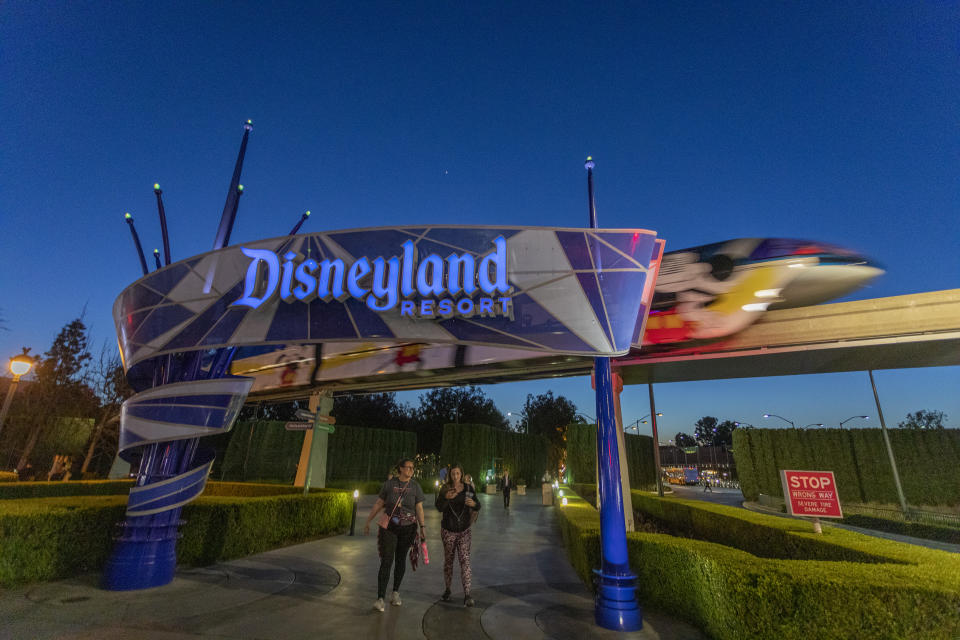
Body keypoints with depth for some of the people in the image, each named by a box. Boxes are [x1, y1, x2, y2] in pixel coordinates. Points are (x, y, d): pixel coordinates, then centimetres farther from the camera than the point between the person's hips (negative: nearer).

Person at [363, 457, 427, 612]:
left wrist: (423, 527, -14)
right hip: (389, 527, -1)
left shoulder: (415, 486, -3)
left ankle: (395, 593, 30)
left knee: (401, 559, 12)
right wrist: (367, 522, 5)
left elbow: (419, 508, -4)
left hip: (407, 528, 2)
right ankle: (380, 599, -3)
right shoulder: (389, 484, -5)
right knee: (386, 561, -8)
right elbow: (378, 504, 2)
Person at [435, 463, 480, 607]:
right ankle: (447, 590, 33)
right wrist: (446, 497, -35)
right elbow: (439, 508, -15)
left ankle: (467, 596, -8)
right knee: (448, 560, 14)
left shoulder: (469, 488, -4)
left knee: (465, 560, -10)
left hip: (464, 530, 0)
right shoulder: (445, 489, -7)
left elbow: (478, 507, -2)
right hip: (448, 530, 0)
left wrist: (473, 503, -26)